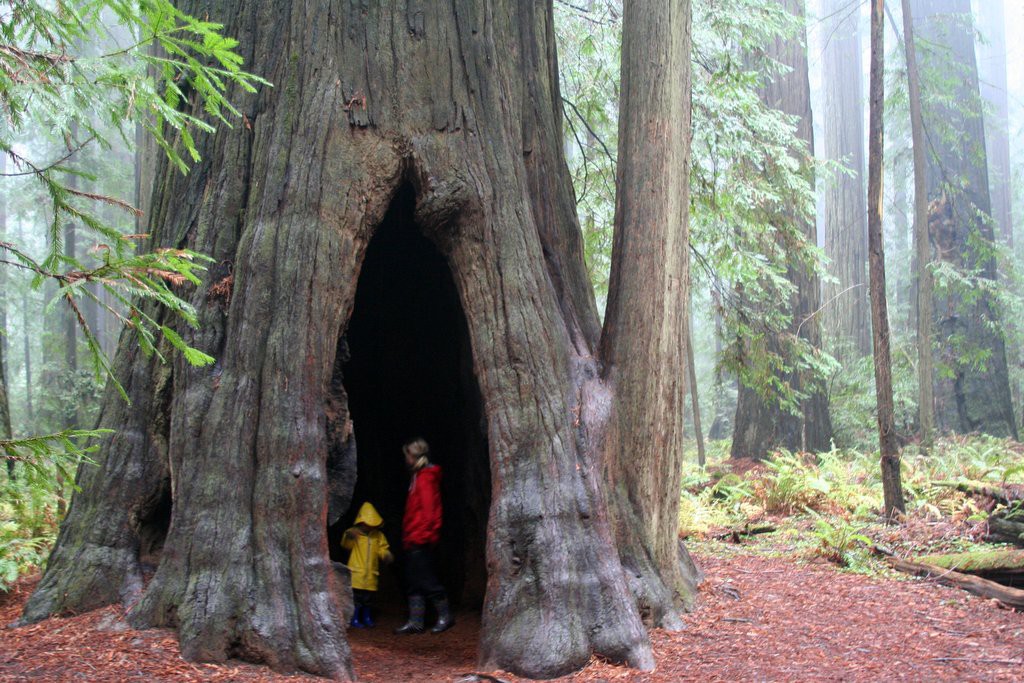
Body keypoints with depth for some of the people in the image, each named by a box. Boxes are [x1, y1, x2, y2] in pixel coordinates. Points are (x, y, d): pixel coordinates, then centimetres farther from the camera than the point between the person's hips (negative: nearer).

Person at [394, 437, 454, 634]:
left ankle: (445, 616, 7)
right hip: (414, 539, 10)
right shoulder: (419, 476, 16)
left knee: (425, 580, -3)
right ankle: (415, 621, 12)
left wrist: (419, 536, -19)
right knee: (414, 582, 9)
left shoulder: (425, 478, -13)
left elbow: (428, 511, -19)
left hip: (420, 540, -10)